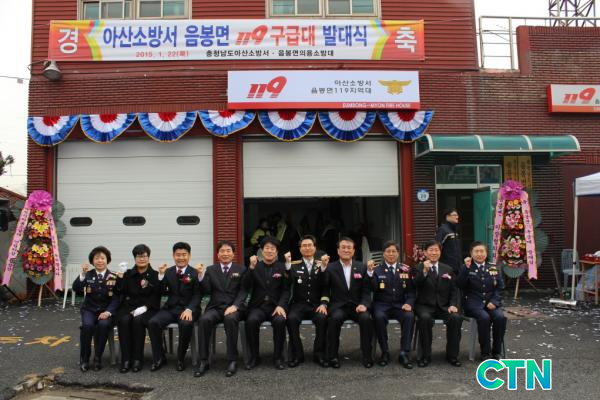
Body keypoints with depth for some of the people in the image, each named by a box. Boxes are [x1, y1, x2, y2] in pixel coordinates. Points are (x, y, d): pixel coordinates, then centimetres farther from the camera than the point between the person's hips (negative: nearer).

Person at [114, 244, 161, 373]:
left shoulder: (155, 275, 5)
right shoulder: (128, 274, 13)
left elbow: (156, 297, -2)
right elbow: (121, 293, 2)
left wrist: (144, 307, -16)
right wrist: (120, 277, -9)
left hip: (147, 308, -2)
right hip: (129, 307, 2)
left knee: (138, 320, -32)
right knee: (124, 320, -29)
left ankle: (137, 359, -21)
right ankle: (126, 359, -23)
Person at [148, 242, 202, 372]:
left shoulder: (195, 273, 1)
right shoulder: (168, 272, 11)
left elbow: (197, 295, -6)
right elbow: (162, 292, 5)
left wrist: (189, 309, -23)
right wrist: (161, 275, -10)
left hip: (187, 308, -3)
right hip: (170, 308, 4)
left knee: (186, 324, -35)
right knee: (153, 322, -23)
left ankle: (180, 358, -11)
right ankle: (159, 358, -4)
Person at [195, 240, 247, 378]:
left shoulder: (241, 269, 11)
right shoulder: (210, 270, 16)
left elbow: (243, 291, 1)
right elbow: (207, 291, 5)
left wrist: (235, 306, -16)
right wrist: (201, 275, -11)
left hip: (234, 307, -2)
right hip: (215, 307, 2)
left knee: (230, 319, -35)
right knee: (205, 319, -30)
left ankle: (232, 360, -25)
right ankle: (203, 361, -21)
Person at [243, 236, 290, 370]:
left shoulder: (282, 267, 8)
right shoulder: (255, 266, 10)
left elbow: (286, 290, 2)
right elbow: (246, 287, -3)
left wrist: (281, 305, -16)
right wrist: (251, 267, -15)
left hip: (276, 305, -1)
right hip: (257, 305, 1)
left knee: (280, 321, -31)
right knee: (251, 320, -30)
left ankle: (278, 357, -11)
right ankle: (254, 356, -10)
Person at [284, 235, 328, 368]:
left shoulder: (320, 265, 10)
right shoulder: (294, 266, 10)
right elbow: (288, 283, -8)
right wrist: (288, 264, -21)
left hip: (316, 304, 0)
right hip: (299, 304, 0)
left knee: (322, 318, -31)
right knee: (291, 318, -30)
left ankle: (319, 354, -14)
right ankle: (297, 354, -14)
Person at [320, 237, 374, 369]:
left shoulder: (362, 267, 9)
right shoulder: (330, 268, 4)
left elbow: (366, 290, 5)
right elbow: (324, 289, 0)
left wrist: (364, 304, -13)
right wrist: (323, 303, -18)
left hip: (357, 306, 1)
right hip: (338, 306, -1)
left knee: (366, 318, -30)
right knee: (335, 318, -34)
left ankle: (367, 355, -13)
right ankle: (333, 356, -18)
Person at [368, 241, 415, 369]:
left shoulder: (406, 270, 11)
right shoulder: (377, 270, 7)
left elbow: (411, 290, 9)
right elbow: (373, 288, -8)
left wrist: (409, 303, -10)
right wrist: (370, 272, -20)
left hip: (400, 305, 1)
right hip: (382, 305, -1)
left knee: (409, 316, -31)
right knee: (379, 317, -33)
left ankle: (404, 354, -21)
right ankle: (385, 352, -15)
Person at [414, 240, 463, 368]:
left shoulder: (448, 269, 13)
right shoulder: (418, 268, 3)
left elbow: (453, 290, 12)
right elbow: (416, 285, -14)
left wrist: (453, 305, -6)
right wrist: (424, 271, -28)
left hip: (443, 306, 3)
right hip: (425, 305, -3)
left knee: (456, 318, -27)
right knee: (425, 318, -35)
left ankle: (452, 355, -9)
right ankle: (426, 355, -18)